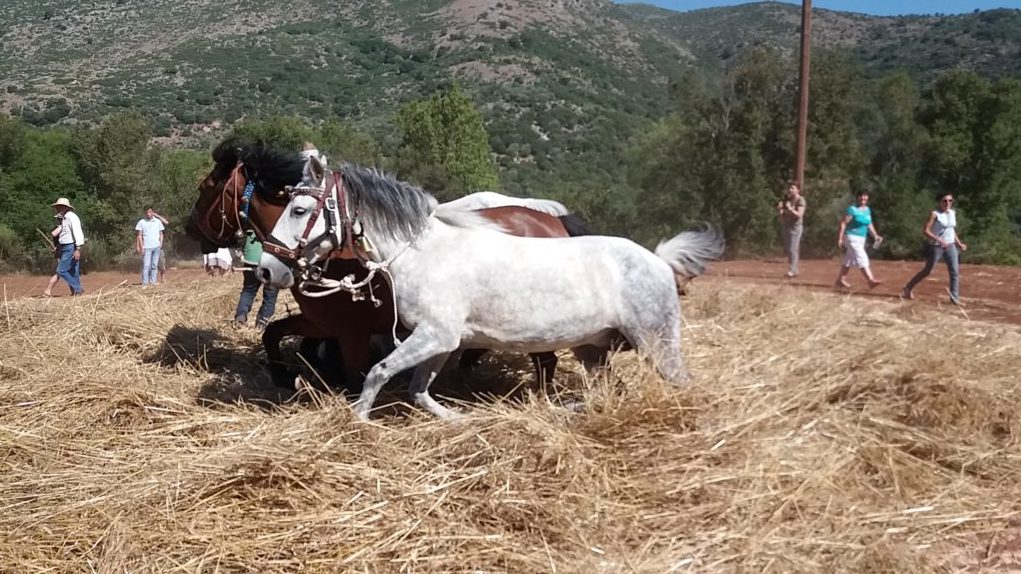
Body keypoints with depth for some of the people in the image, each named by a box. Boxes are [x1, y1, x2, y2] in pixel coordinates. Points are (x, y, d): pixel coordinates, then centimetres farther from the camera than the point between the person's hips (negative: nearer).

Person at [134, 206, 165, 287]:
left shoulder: (158, 221, 10)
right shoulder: (141, 222, 2)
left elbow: (161, 233, 16)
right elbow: (139, 235, 2)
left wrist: (161, 243, 2)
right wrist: (141, 246, -6)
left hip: (156, 247, 3)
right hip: (147, 247, -3)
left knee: (154, 265, 5)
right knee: (146, 265, -8)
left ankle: (153, 282, 10)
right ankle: (145, 283, -7)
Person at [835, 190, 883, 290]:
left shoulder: (867, 210, 10)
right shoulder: (852, 209, -12)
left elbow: (869, 224, 18)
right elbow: (843, 223, -13)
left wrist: (875, 235, 5)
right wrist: (840, 238, -18)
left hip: (861, 239, 8)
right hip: (851, 237, -8)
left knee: (849, 260, 13)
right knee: (862, 259, -15)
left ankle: (840, 280, 21)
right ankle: (871, 280, -20)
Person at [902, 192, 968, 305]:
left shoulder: (953, 213, 9)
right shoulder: (935, 214, -12)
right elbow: (925, 231, -18)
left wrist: (959, 244, 15)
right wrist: (939, 240, -27)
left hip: (950, 246, 6)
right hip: (936, 246, -6)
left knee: (955, 272, -3)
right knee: (927, 271, 4)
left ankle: (954, 297, 2)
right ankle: (908, 288, 20)